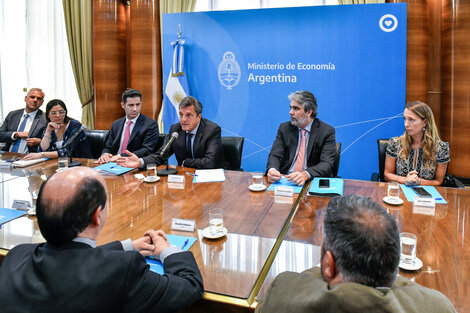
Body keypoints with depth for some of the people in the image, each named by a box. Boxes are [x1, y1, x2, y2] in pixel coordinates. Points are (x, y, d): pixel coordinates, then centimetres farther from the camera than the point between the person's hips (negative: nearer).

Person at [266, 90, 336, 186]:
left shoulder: (327, 131, 0)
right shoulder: (284, 128, 10)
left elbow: (326, 163, -10)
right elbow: (275, 155, 2)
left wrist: (305, 174, -31)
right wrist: (272, 169, -23)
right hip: (285, 179, 2)